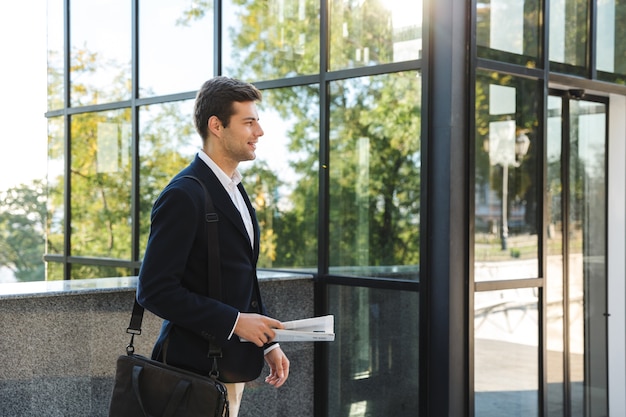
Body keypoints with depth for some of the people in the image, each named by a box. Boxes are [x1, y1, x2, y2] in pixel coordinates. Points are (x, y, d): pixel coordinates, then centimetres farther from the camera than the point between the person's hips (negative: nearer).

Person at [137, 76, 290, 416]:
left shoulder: (233, 189, 13)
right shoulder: (183, 196, -17)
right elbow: (155, 291, -21)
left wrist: (268, 342, 11)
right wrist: (234, 321, -20)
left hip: (233, 364, 9)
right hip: (199, 367, -8)